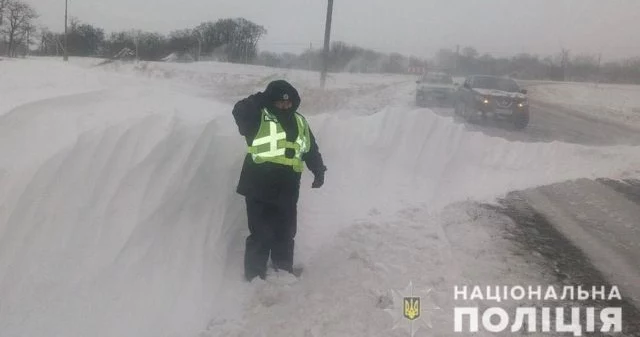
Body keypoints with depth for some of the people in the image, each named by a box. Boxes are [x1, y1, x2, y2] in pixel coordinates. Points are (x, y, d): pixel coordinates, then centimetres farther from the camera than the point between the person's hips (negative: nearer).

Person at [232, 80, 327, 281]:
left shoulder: (300, 123, 13)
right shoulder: (258, 118, -4)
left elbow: (311, 149, 19)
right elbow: (239, 112, -23)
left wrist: (319, 171, 9)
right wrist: (258, 101, -32)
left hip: (287, 190, 6)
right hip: (259, 188, -5)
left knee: (285, 233, 16)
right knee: (261, 234, -2)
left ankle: (284, 270, 33)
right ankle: (255, 276, 10)